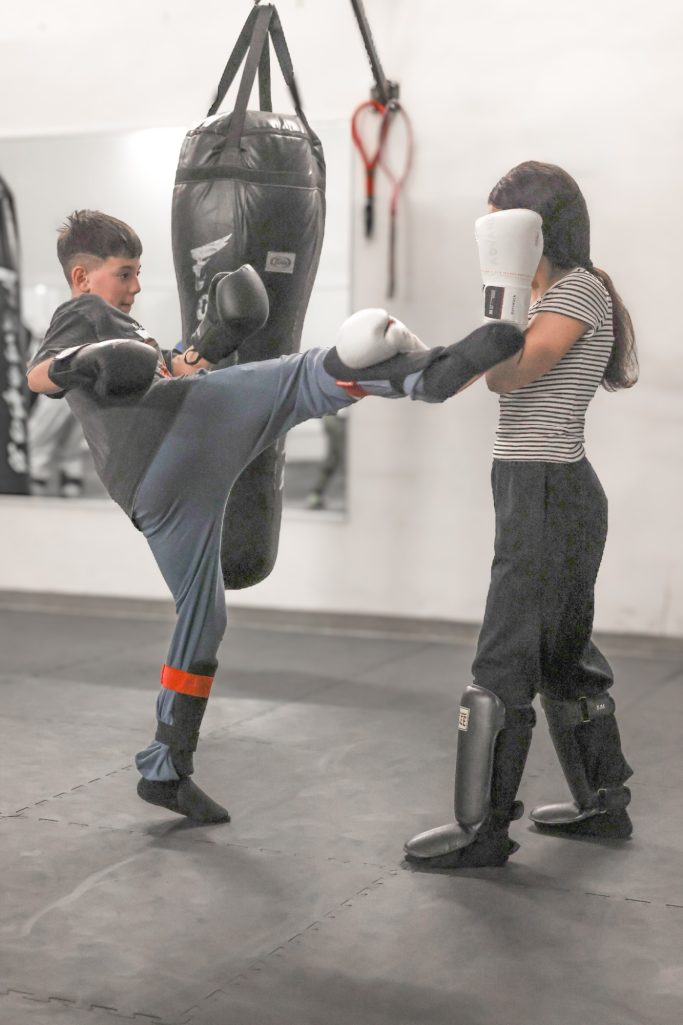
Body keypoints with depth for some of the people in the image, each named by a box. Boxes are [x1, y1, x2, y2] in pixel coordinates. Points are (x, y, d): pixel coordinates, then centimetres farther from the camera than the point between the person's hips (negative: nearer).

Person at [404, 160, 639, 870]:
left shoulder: (579, 287, -11)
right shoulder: (547, 295, 18)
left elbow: (506, 374, -18)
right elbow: (498, 376, 10)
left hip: (548, 495, -10)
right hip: (546, 494, 10)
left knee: (503, 663, -8)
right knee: (562, 655, 18)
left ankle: (482, 830, -2)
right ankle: (603, 802, 29)